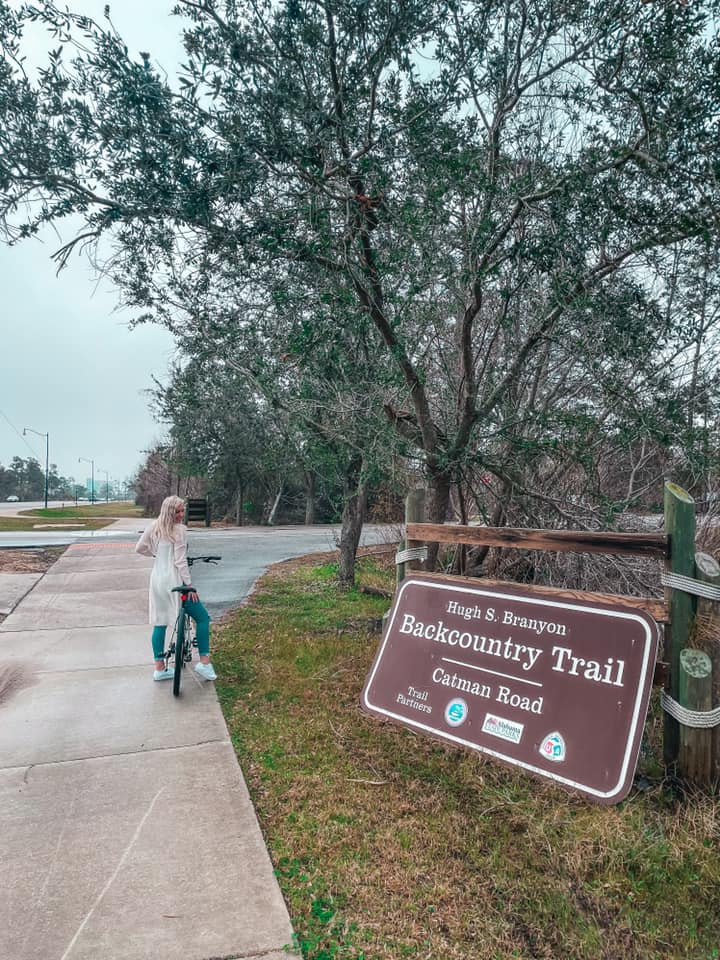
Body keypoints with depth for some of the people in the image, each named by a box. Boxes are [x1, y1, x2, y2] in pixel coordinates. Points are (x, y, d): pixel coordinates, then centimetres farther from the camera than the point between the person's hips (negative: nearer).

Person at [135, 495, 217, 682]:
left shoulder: (154, 527, 7)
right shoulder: (179, 529, -13)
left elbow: (140, 548, 15)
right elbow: (180, 561, -16)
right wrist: (190, 585, -13)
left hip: (157, 580, 8)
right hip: (174, 581, -7)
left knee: (159, 623, 14)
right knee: (202, 618, 3)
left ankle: (159, 668, 20)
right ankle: (204, 662, 1)